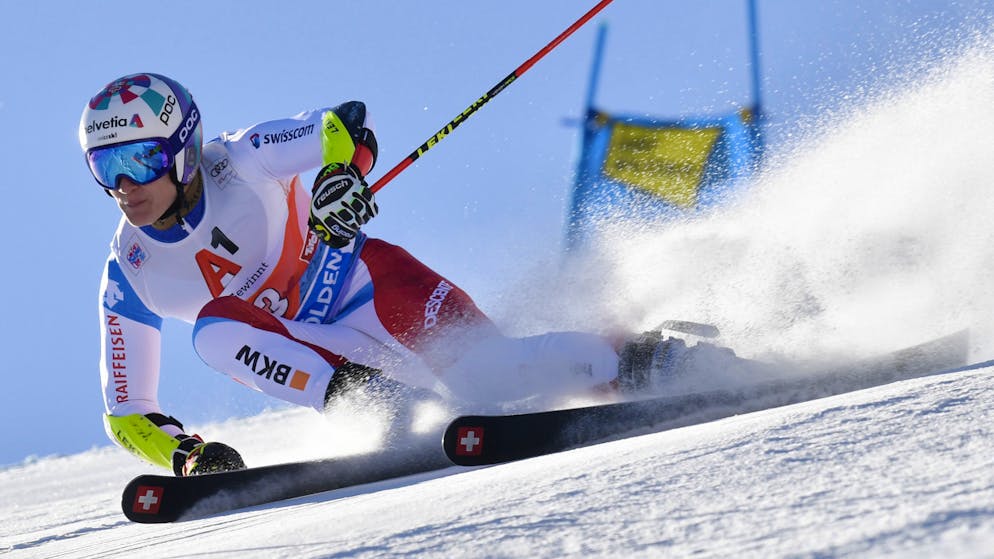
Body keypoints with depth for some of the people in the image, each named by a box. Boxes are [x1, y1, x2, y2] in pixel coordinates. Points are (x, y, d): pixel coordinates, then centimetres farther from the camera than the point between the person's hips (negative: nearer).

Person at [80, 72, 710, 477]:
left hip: (361, 280, -2)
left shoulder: (235, 162, -14)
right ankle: (369, 400, -38)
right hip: (307, 354, 2)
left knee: (487, 367, -26)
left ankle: (640, 360, -14)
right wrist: (183, 453, -19)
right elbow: (127, 413, 1)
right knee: (216, 329, -28)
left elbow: (346, 123, -15)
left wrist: (344, 173, -38)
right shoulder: (128, 276, -5)